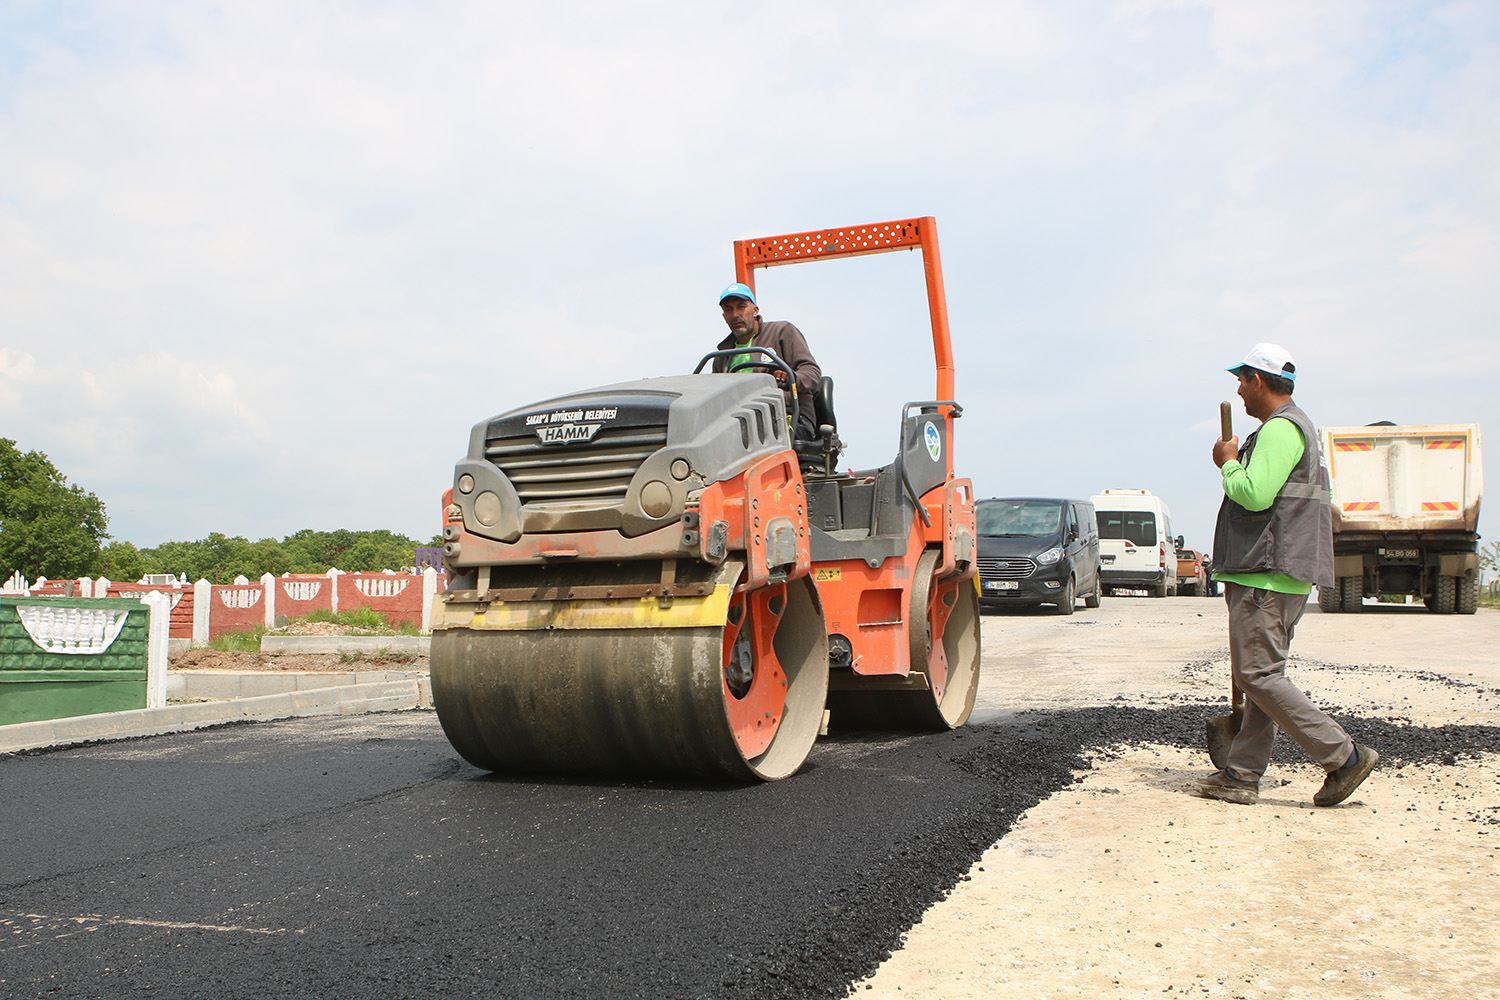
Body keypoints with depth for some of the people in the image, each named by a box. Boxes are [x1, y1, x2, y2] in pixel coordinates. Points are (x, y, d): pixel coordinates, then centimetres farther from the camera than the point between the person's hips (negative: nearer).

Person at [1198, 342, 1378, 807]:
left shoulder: (1280, 429, -13)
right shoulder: (1298, 427, 22)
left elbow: (1254, 494, -24)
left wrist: (1228, 462, -8)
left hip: (1268, 577, -11)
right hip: (1277, 574, 11)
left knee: (1257, 675, -10)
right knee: (1263, 675, 9)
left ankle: (1343, 756, -9)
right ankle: (1242, 775, 11)